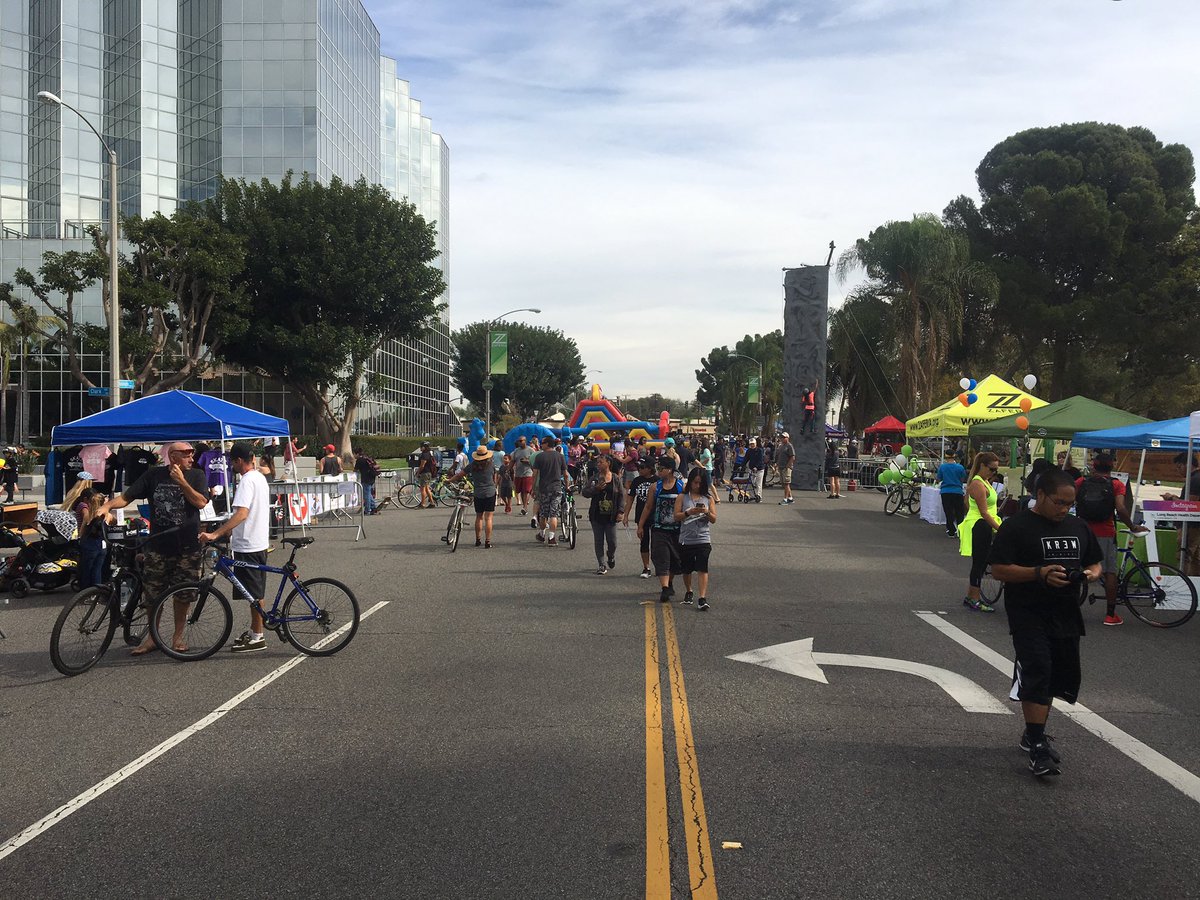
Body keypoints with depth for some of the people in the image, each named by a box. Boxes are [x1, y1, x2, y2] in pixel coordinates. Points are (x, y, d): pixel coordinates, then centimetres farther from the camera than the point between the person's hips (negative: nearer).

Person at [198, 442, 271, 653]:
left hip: (248, 545, -10)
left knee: (254, 592, -2)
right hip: (259, 542, 10)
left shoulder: (247, 480, -18)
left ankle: (257, 637, 5)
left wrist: (215, 534, -37)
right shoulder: (260, 477, 13)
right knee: (256, 592, 17)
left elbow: (242, 513, -31)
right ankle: (255, 631, 27)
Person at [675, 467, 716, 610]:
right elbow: (676, 516, -4)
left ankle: (702, 598, -16)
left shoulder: (708, 499, 6)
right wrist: (689, 512, -20)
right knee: (686, 569, 14)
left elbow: (714, 519, 4)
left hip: (703, 540, -1)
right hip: (686, 539, 1)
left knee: (702, 569, -12)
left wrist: (707, 512, -16)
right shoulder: (682, 497, 3)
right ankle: (688, 592, 38)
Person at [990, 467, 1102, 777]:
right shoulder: (1016, 527, -8)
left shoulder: (1078, 528, 11)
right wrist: (1040, 573, -23)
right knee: (1036, 673, -15)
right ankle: (1037, 748, -12)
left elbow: (1095, 563, 21)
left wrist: (1091, 573, -3)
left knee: (1061, 676, 14)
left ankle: (1033, 734, 32)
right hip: (1028, 614, -7)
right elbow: (999, 569, -12)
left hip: (1065, 615, 7)